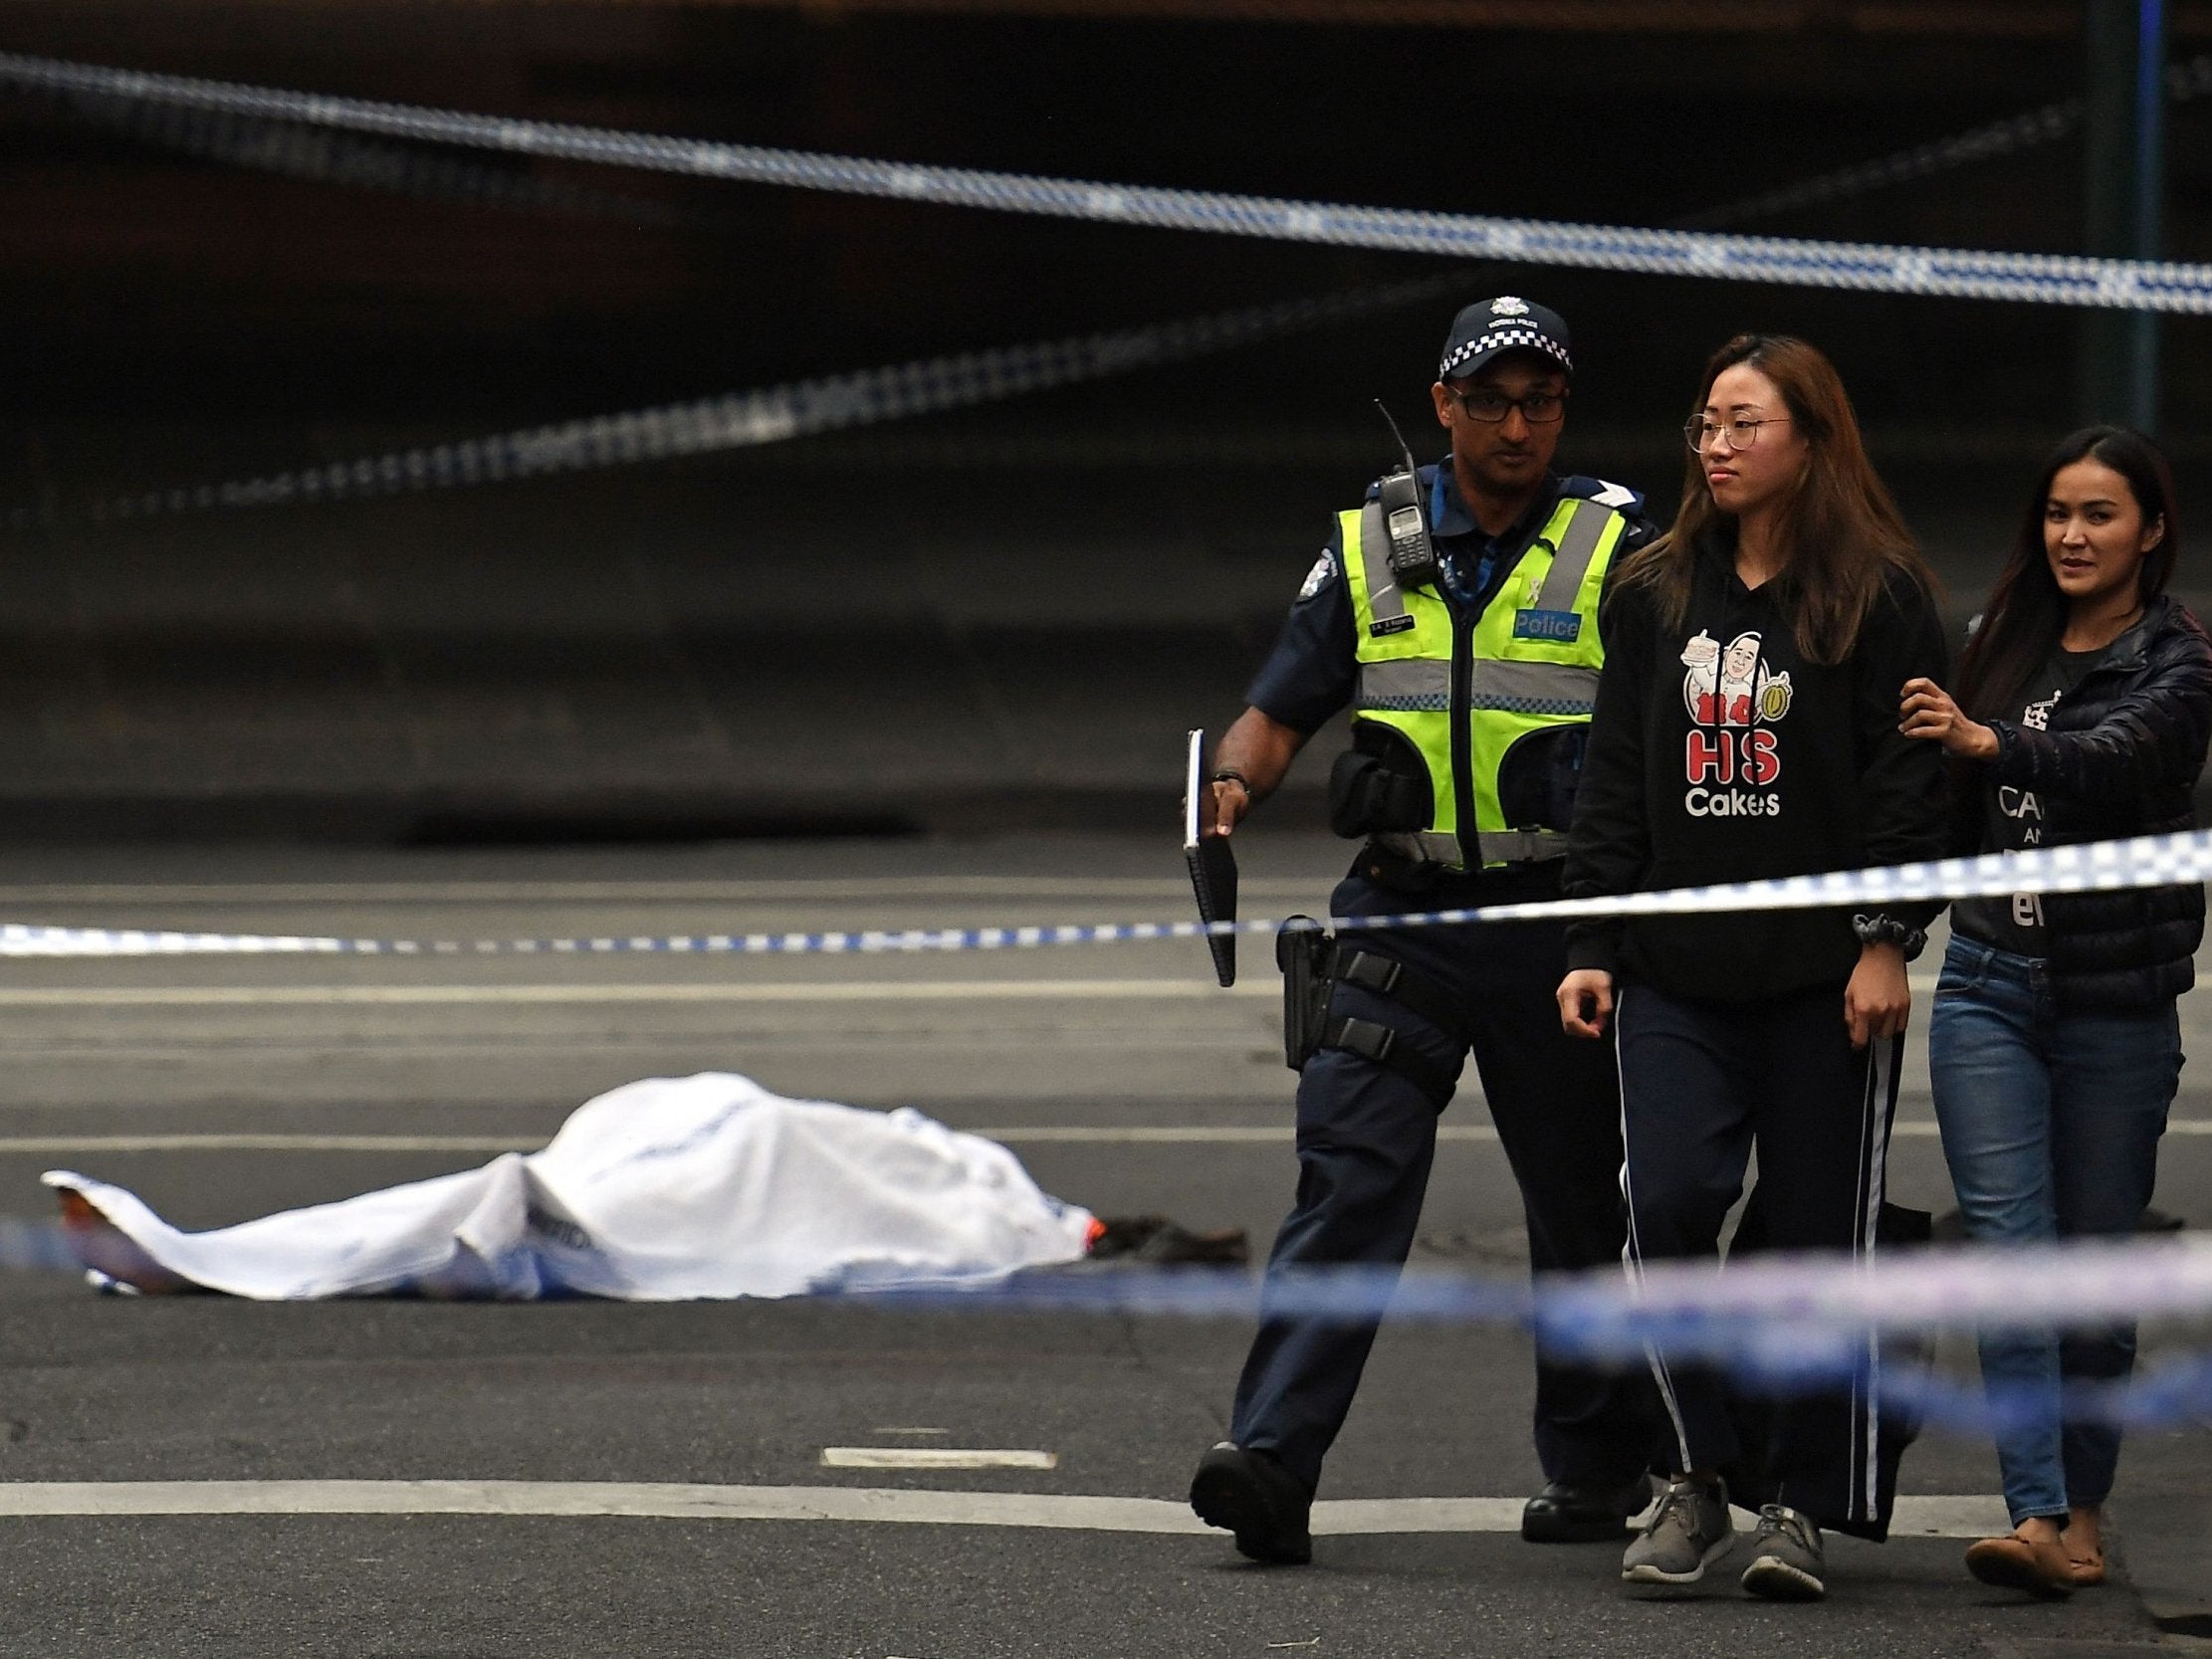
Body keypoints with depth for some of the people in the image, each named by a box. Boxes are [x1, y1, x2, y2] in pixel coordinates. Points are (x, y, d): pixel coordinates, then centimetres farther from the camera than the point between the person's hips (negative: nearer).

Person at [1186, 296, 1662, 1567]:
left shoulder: (1618, 549, 1)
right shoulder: (1371, 552, 9)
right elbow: (1280, 712, 9)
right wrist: (1235, 784, -11)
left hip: (1560, 921, -1)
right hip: (1400, 916, 1)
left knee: (1583, 1202, 9)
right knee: (1349, 1177, -11)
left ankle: (1599, 1465, 25)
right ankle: (1272, 1461, -19)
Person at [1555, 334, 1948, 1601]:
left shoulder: (1880, 596, -1)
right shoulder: (1654, 595, 12)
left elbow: (1909, 780, -3)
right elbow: (1616, 783, 14)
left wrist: (1889, 940, -11)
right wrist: (1593, 948, 8)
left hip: (1826, 976, -3)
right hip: (1677, 973, 3)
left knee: (1820, 1233, 1)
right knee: (1668, 1205, -11)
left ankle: (1802, 1501, 11)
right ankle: (1703, 1474, 4)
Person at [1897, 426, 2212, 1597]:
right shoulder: (2007, 644, 11)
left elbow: (2111, 759, -26)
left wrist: (1983, 741, -40)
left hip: (2115, 1003, -3)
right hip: (1989, 987, 3)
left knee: (2095, 1264, 3)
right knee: (2008, 1248, -10)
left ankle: (2083, 1509, 16)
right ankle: (2038, 1515, -19)